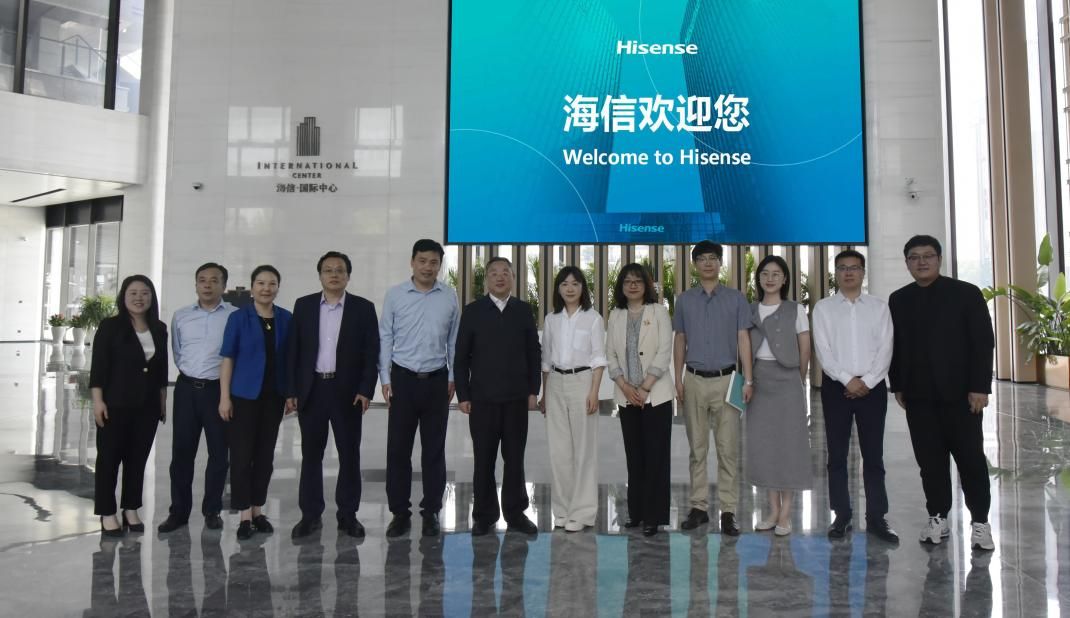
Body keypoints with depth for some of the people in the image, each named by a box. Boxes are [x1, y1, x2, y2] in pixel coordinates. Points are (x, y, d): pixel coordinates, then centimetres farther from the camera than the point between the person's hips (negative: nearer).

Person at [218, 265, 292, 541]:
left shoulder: (287, 319, 4)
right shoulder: (238, 318, -3)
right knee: (242, 454, 0)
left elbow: (291, 358, 8)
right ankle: (244, 515, 10)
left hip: (274, 396, 3)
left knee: (265, 454, 10)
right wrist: (224, 397, -9)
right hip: (244, 395, -3)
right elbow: (228, 358, -4)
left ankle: (258, 510, 22)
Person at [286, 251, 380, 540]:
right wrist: (291, 390, -1)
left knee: (349, 455, 5)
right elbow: (293, 350, 5)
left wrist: (366, 389, -10)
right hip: (311, 390, 1)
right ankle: (310, 515, 18)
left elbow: (371, 352, -2)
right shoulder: (303, 305, 6)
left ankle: (348, 515, 16)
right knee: (311, 455, 8)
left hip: (348, 391, -1)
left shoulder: (364, 308, 1)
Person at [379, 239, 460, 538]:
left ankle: (431, 511, 20)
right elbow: (385, 338, 2)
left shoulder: (450, 296, 0)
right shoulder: (395, 295, -1)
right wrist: (385, 378, -1)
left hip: (437, 380, 1)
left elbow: (454, 340, 6)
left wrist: (453, 377, 5)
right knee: (398, 448, 3)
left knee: (434, 449, 8)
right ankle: (400, 512, 16)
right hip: (403, 378, 0)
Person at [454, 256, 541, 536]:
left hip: (516, 397, 1)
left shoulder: (523, 310, 6)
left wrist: (533, 390, 1)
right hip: (482, 397, -1)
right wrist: (463, 395, -4)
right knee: (483, 459, 6)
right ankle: (484, 515, 18)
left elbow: (534, 353, 6)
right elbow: (461, 356, 1)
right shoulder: (473, 310, 2)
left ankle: (515, 513, 19)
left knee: (514, 458, 7)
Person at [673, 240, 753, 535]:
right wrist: (678, 379, 5)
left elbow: (743, 339, 2)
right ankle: (698, 507, 15)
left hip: (726, 380, -1)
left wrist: (748, 380, -4)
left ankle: (728, 511, 6)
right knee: (697, 448, 7)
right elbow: (679, 341, 11)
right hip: (694, 380, 2)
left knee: (728, 449, -1)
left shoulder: (736, 298, 4)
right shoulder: (684, 300, 9)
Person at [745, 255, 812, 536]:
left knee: (788, 443, 1)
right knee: (763, 444, 6)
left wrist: (798, 382, 9)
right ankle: (773, 510, 18)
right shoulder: (749, 311, 7)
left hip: (786, 381, -3)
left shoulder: (796, 310, -2)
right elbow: (745, 348, 10)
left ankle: (785, 514, 10)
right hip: (758, 381, 3)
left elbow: (805, 352, 3)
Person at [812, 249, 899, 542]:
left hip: (872, 387, 1)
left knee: (873, 455, 5)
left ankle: (876, 518, 13)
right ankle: (842, 515, 14)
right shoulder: (823, 307, 3)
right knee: (837, 455, 5)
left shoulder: (879, 307, 6)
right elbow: (822, 350, -5)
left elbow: (885, 349, -1)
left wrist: (867, 382, -12)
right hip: (836, 386, 0)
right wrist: (847, 380, -13)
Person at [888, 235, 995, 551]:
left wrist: (980, 387, -11)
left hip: (960, 391, -3)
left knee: (971, 458, 5)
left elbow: (983, 342, -5)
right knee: (930, 460, 8)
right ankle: (938, 518, 18)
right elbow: (894, 345, 9)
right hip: (918, 395, 3)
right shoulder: (898, 299, 8)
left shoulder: (966, 293, -2)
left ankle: (980, 522, 18)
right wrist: (897, 386, 5)